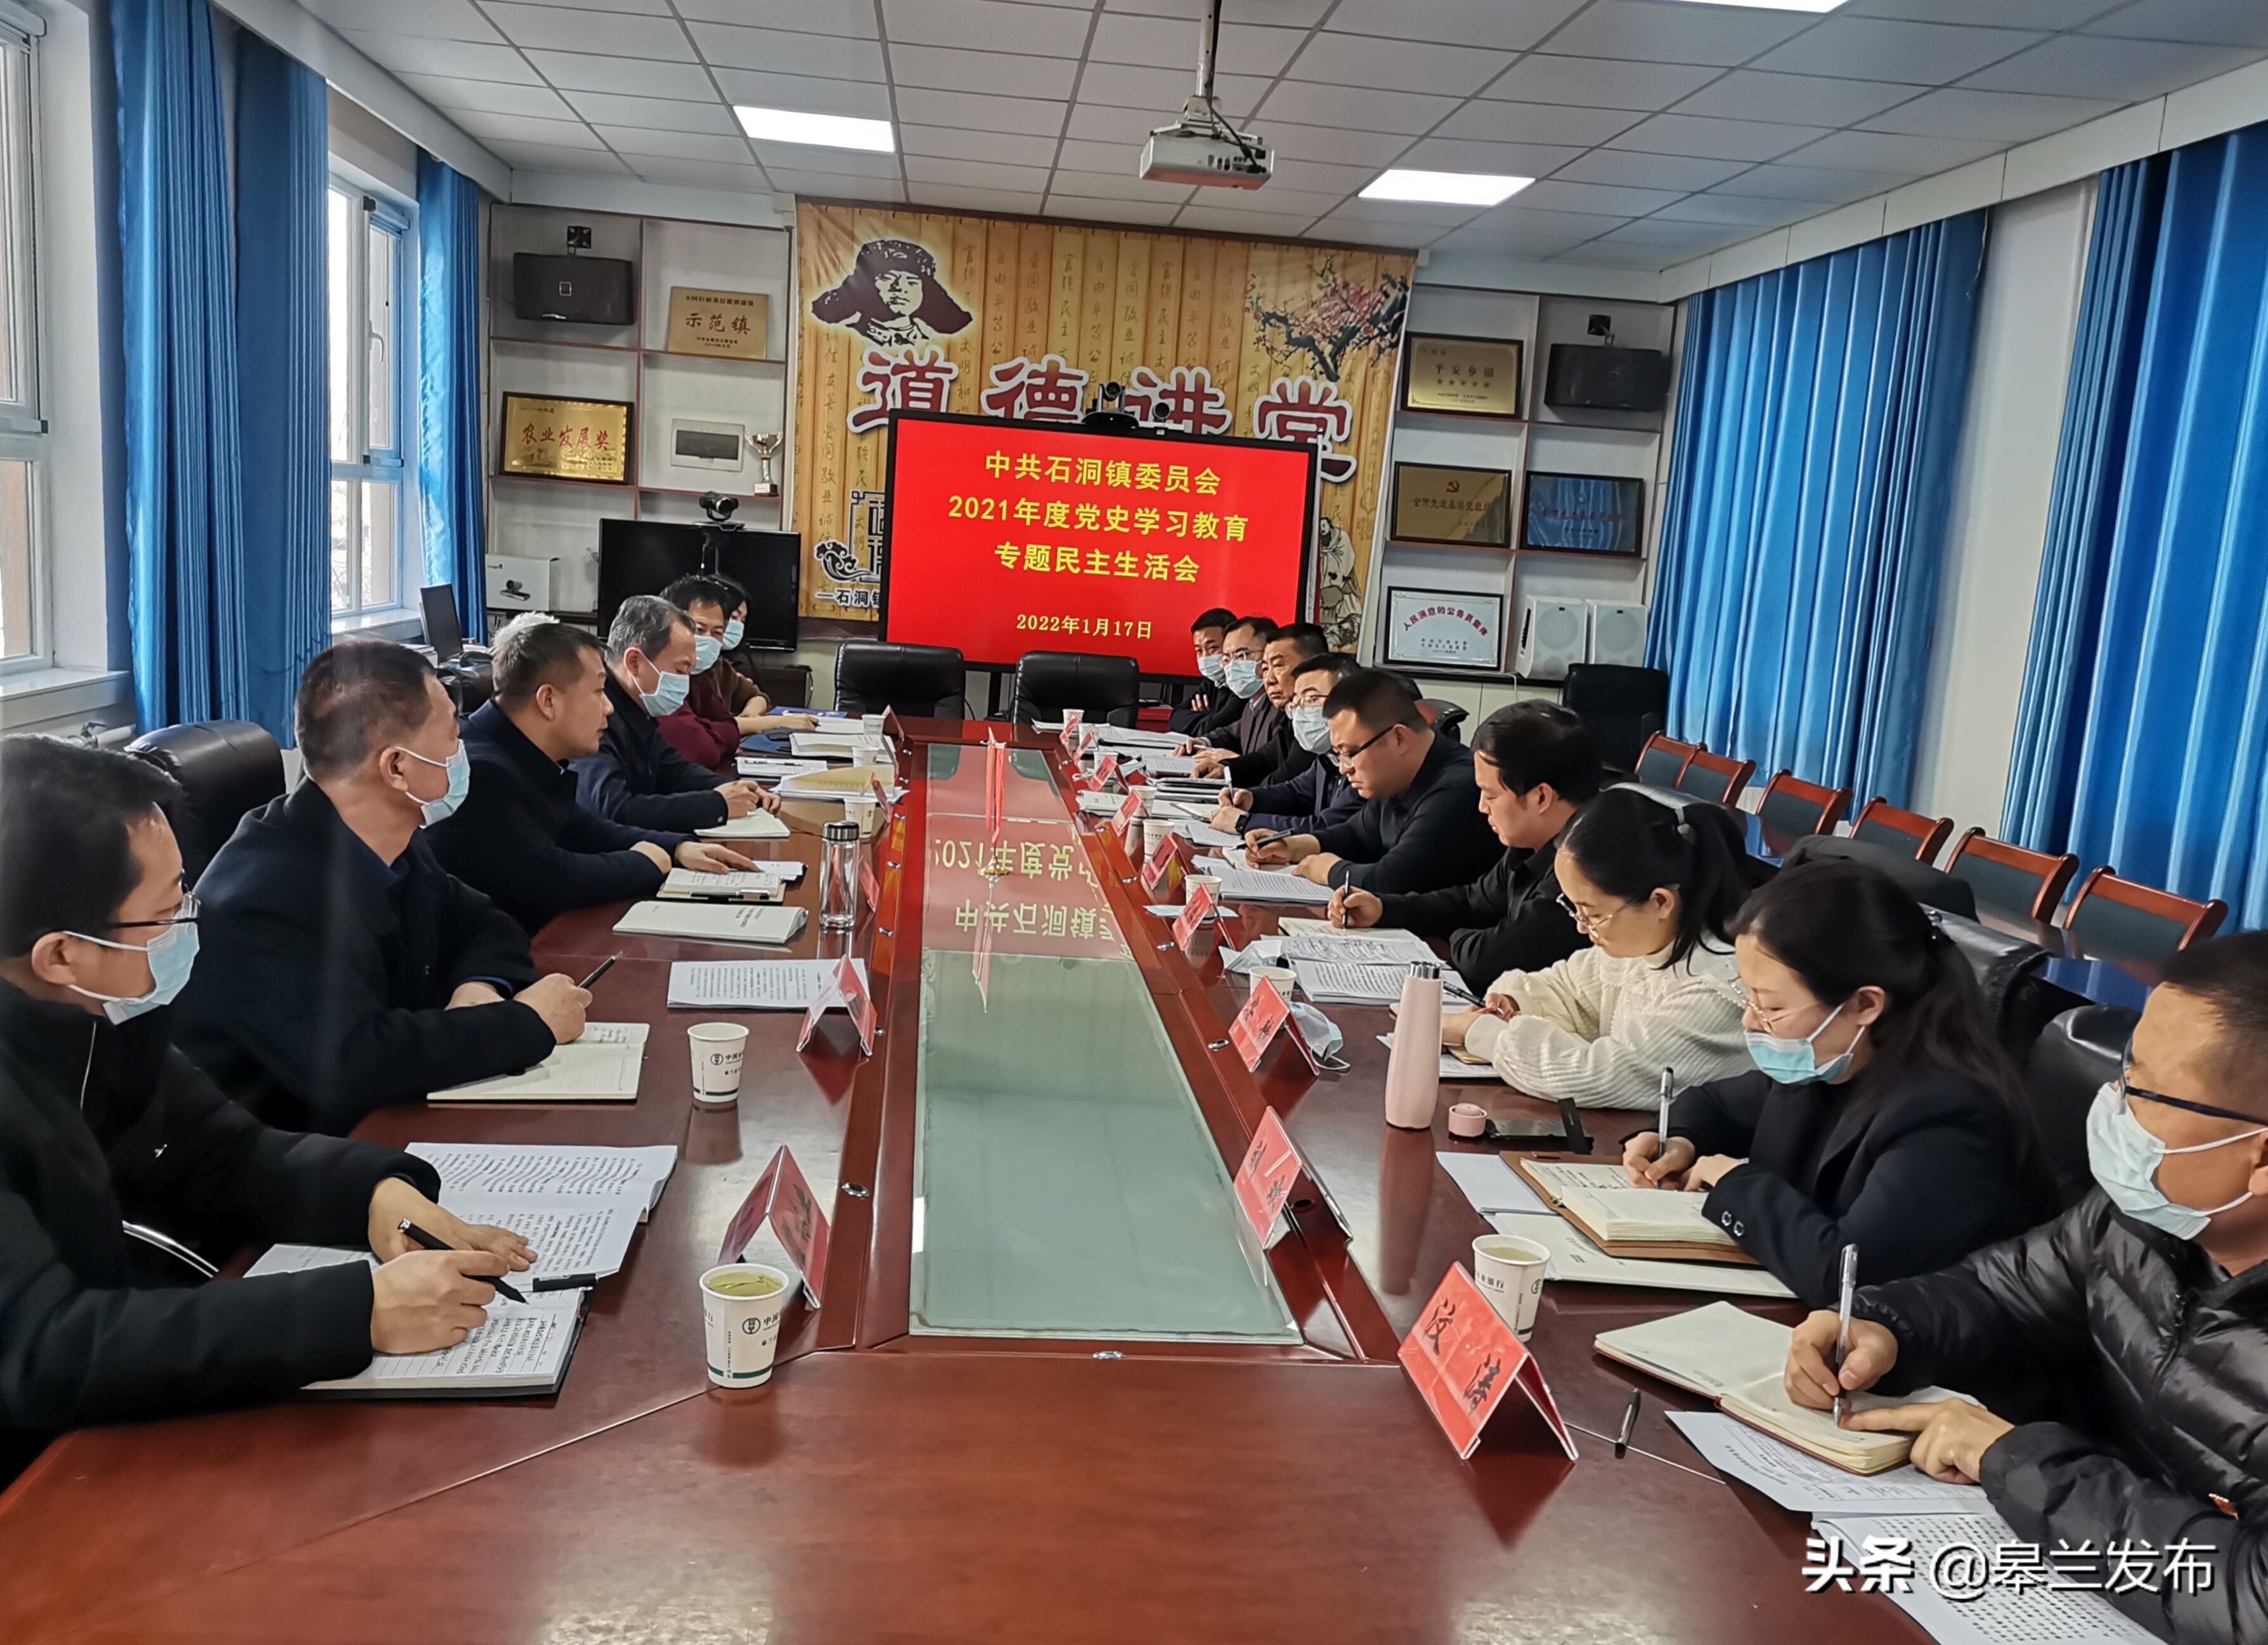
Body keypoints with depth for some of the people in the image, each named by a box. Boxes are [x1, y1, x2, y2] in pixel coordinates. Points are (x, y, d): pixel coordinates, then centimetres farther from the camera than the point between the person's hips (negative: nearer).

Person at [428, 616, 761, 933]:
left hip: (536, 932, 9)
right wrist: (643, 862, -10)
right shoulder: (481, 773, -25)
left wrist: (678, 847, 5)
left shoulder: (529, 758, 4)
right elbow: (551, 880, -27)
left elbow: (583, 829, 18)